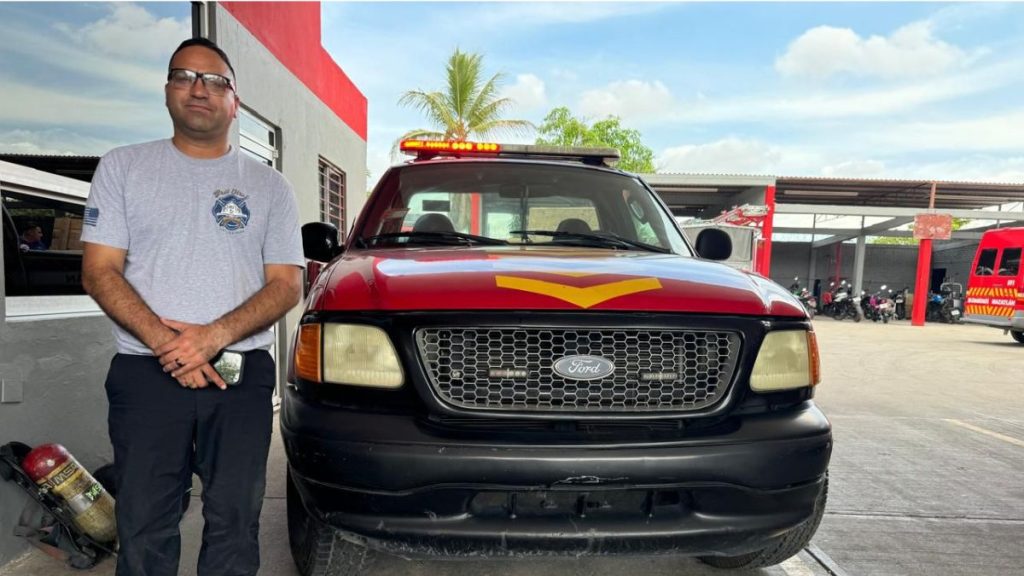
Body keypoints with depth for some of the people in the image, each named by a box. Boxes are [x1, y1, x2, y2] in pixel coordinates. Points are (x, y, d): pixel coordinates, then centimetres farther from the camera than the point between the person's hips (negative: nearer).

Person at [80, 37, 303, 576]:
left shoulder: (269, 186, 9)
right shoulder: (123, 168, 9)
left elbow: (286, 284, 1)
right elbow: (99, 272, 1)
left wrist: (215, 335, -15)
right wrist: (165, 343, -14)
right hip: (145, 374, 0)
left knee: (234, 525, 6)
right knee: (144, 529, 7)